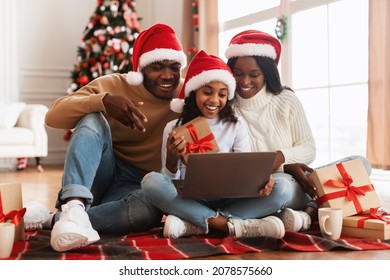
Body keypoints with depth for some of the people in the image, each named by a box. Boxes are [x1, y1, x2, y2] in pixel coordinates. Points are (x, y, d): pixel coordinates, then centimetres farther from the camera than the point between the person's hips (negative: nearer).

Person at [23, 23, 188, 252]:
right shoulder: (114, 85, -5)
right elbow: (53, 116, -17)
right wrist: (103, 101, -33)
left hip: (137, 185, 0)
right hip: (100, 175, 0)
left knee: (152, 208, -37)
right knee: (93, 120, -28)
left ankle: (51, 219, -31)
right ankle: (74, 206, -48)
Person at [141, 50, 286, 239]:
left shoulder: (236, 126, 7)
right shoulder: (174, 128, 5)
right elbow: (170, 181, 1)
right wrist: (172, 159, -21)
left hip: (227, 200, 1)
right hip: (188, 200, -1)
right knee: (151, 181, -28)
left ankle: (192, 226, -31)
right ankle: (229, 224, -31)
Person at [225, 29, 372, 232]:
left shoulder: (287, 100, 7)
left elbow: (309, 148, 5)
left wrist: (281, 157, -18)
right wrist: (287, 167, -17)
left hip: (297, 179, 5)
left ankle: (310, 212, -29)